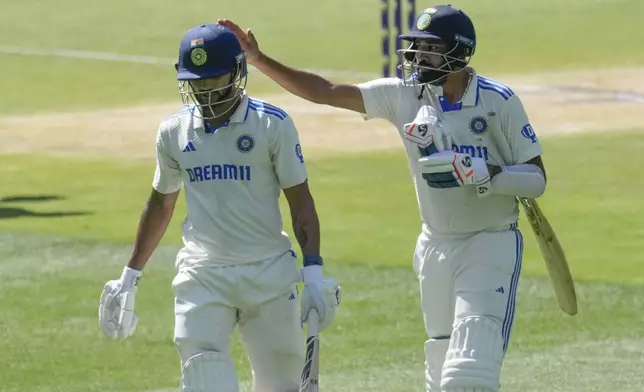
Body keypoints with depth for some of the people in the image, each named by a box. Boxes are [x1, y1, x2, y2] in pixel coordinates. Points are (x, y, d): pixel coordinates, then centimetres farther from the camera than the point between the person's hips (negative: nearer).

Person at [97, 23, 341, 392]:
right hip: (203, 277, 2)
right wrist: (130, 276, 21)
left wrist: (314, 271, -12)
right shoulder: (174, 131, 6)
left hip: (268, 274, -2)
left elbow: (300, 201, -2)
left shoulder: (273, 124, -4)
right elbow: (161, 205, 19)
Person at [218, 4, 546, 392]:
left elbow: (538, 179, -9)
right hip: (436, 246, 5)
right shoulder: (404, 95, -1)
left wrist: (486, 175, -26)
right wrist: (258, 59, -7)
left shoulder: (497, 100, -12)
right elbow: (325, 92, 0)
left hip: (490, 245, -5)